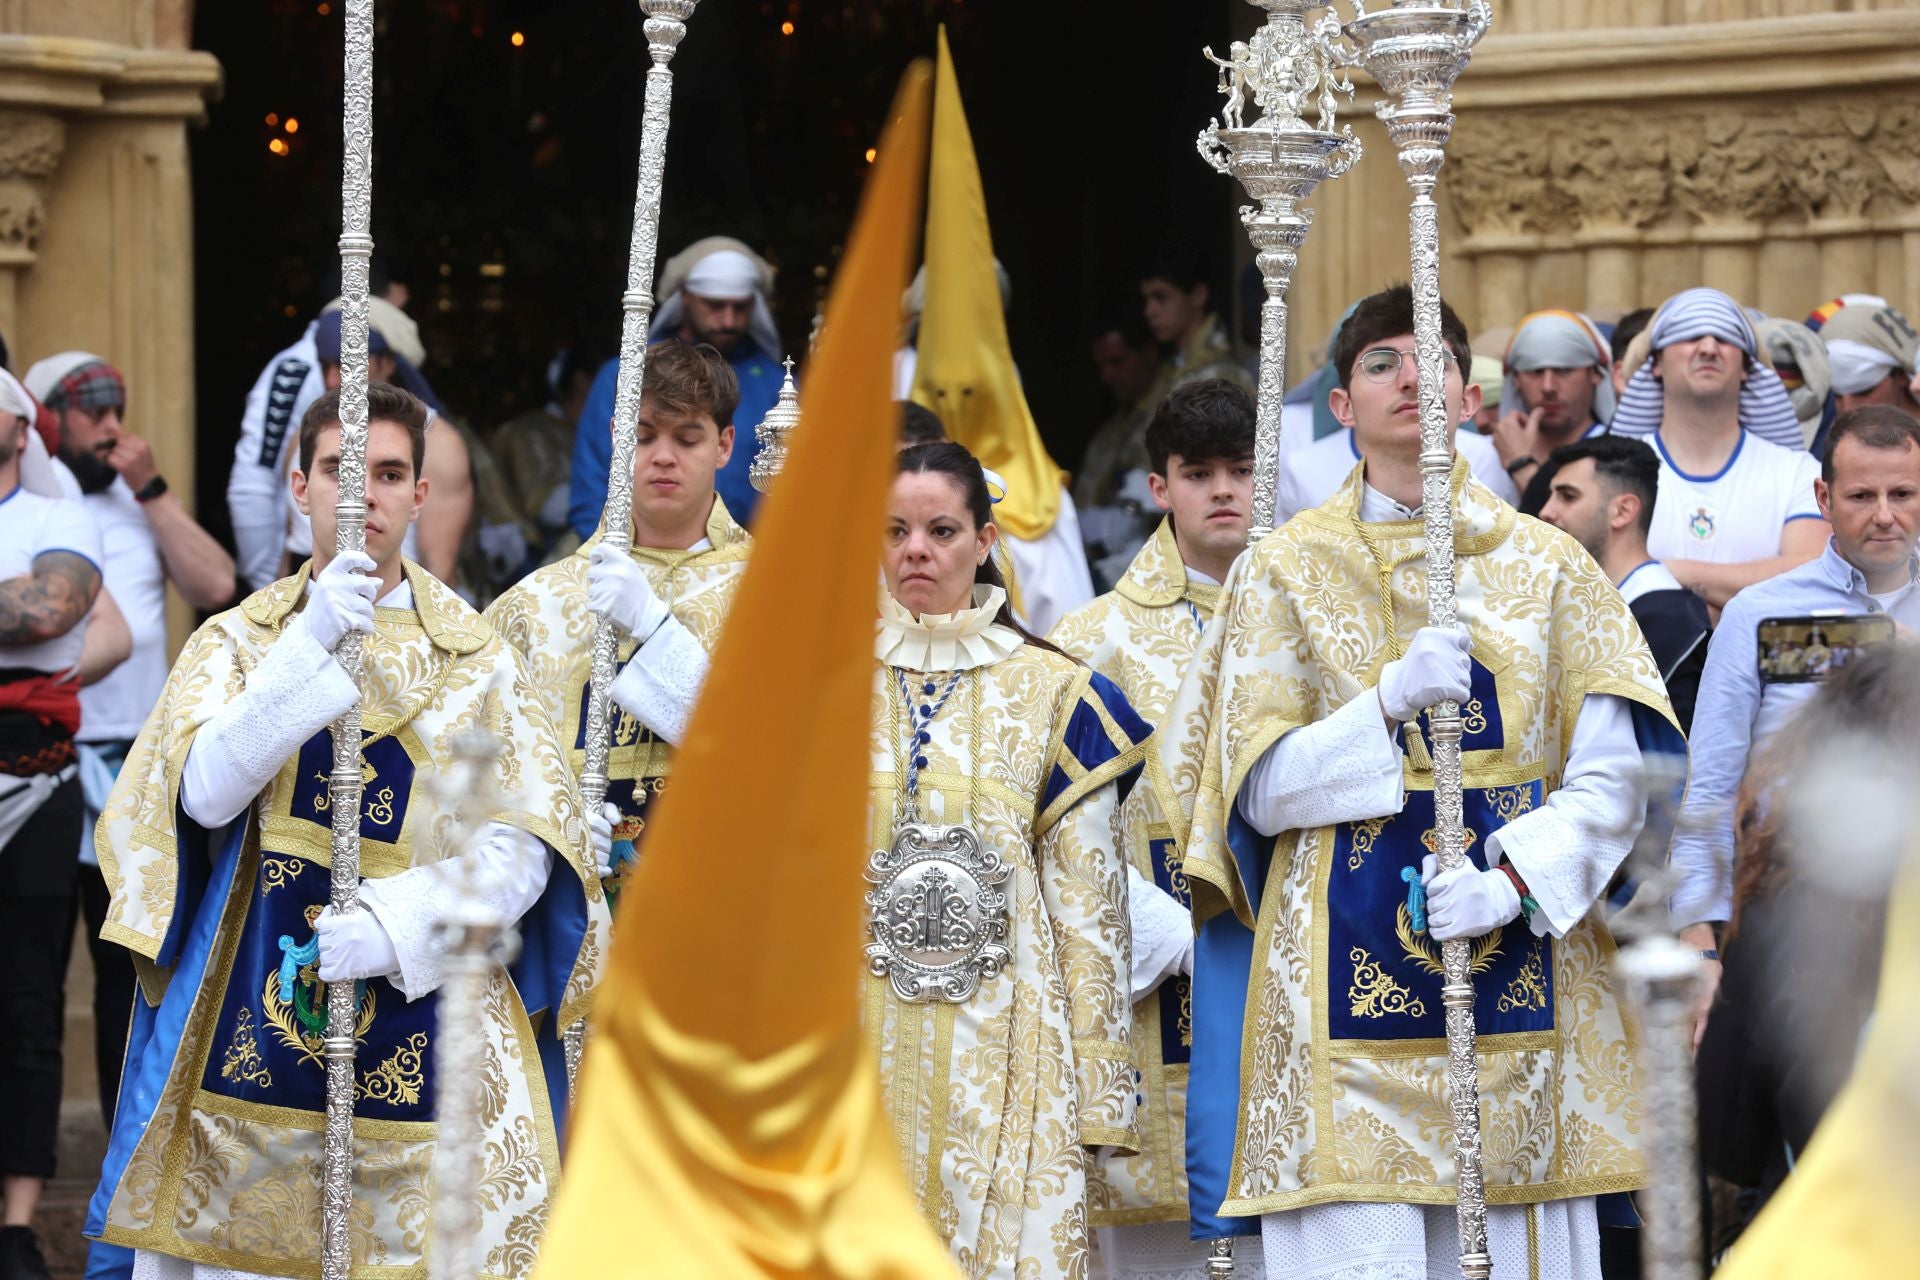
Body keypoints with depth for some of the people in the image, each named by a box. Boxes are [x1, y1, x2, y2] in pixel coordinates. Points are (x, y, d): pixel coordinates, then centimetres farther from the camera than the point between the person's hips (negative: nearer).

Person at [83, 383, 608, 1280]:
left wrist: (399, 925, -16)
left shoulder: (475, 658, 7)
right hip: (250, 1015, 1)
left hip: (427, 1010, 0)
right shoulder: (235, 641, 9)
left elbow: (525, 849, -1)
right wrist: (312, 645, -15)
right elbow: (207, 795, -9)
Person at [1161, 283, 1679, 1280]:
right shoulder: (1285, 571, 8)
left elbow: (1613, 773, 1)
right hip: (1344, 987, -1)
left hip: (1521, 966, 1)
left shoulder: (1547, 566, 9)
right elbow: (1260, 790, 0)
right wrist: (1390, 704, -15)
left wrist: (1511, 880, -15)